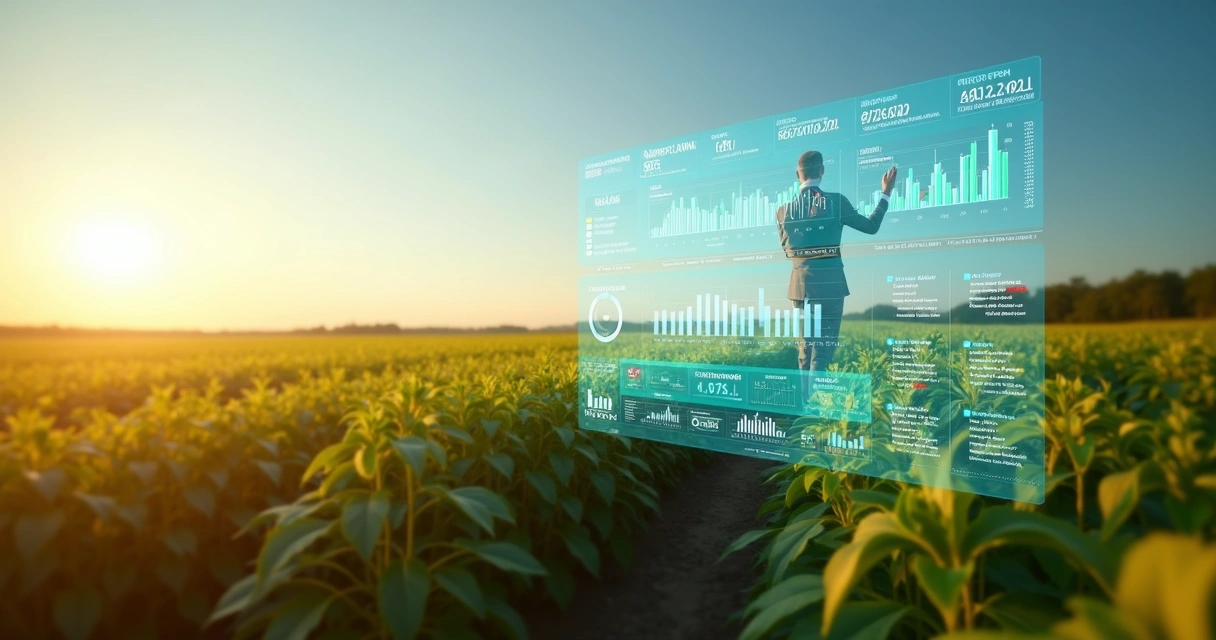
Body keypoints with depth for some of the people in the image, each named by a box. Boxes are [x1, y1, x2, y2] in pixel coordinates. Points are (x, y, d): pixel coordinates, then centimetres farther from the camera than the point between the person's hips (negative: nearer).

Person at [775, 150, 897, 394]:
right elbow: (871, 226, 5)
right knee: (824, 343, 2)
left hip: (801, 282, 4)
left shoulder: (784, 209, 1)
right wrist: (886, 193, 15)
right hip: (829, 281, -4)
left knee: (805, 343, 15)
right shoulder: (836, 201, -7)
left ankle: (804, 397, 21)